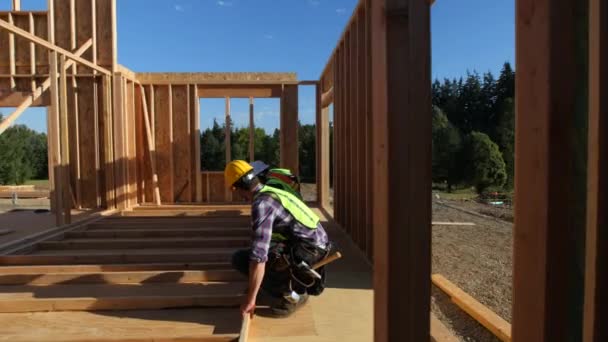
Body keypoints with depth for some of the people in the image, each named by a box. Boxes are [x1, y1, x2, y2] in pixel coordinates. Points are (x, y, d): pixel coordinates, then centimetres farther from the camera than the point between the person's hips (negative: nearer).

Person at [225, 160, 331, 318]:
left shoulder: (261, 204, -17)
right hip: (316, 246, 9)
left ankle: (290, 294, -1)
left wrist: (250, 299, -19)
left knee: (240, 259, -8)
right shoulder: (271, 193, 15)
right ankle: (302, 280, 20)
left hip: (306, 251, -9)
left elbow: (259, 255, -26)